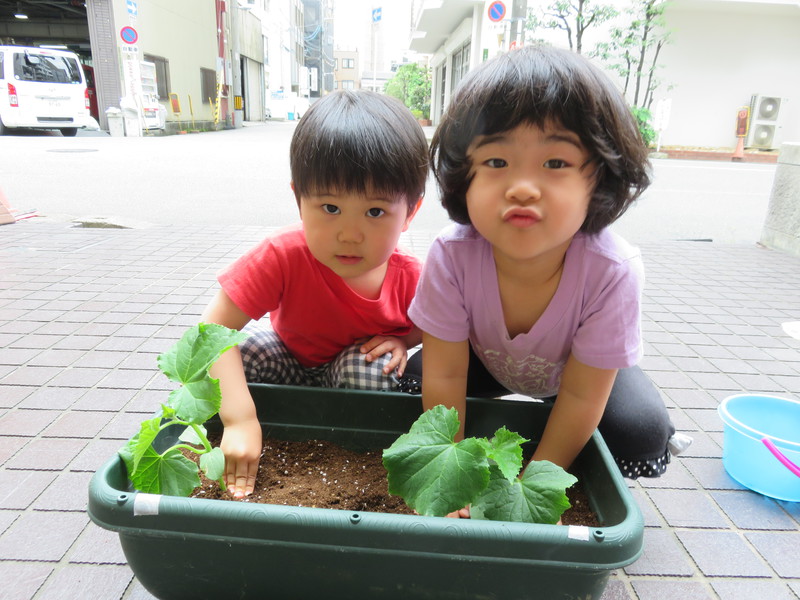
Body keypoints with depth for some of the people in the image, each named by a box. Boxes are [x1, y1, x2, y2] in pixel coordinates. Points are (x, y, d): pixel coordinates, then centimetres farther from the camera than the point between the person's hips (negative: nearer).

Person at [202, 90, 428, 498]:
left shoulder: (410, 279, -27)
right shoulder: (284, 255, -32)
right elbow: (214, 327, -36)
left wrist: (402, 341, -27)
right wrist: (240, 418, -46)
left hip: (358, 366, 0)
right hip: (290, 361, 0)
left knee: (369, 366, -32)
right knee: (243, 351, -26)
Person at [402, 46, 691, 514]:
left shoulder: (612, 272, -38)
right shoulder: (452, 256, -36)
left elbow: (580, 397, -27)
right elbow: (444, 378, -26)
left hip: (573, 368, -1)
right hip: (485, 359, 2)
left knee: (644, 437, -23)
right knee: (412, 379, -18)